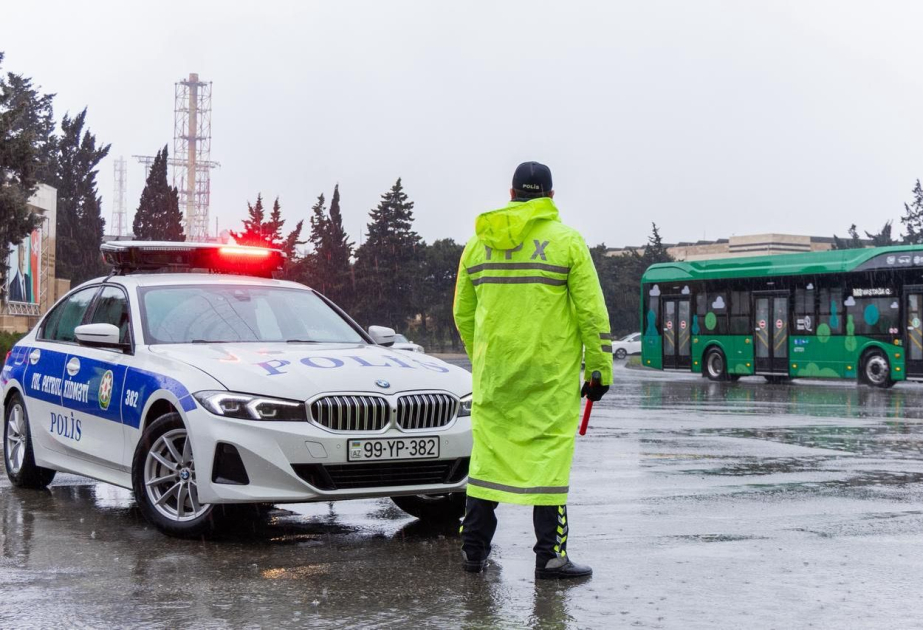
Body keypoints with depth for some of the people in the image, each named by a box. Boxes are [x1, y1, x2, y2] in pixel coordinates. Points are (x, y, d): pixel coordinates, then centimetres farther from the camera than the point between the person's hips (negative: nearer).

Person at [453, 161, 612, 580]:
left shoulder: (478, 242, 9)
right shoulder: (566, 241, -3)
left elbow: (463, 313, 15)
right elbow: (591, 312, -6)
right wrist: (600, 369, 0)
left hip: (493, 372, 4)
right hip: (550, 374, -4)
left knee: (489, 451, 11)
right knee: (549, 454, 0)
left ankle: (473, 548, 16)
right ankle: (550, 555, 1)